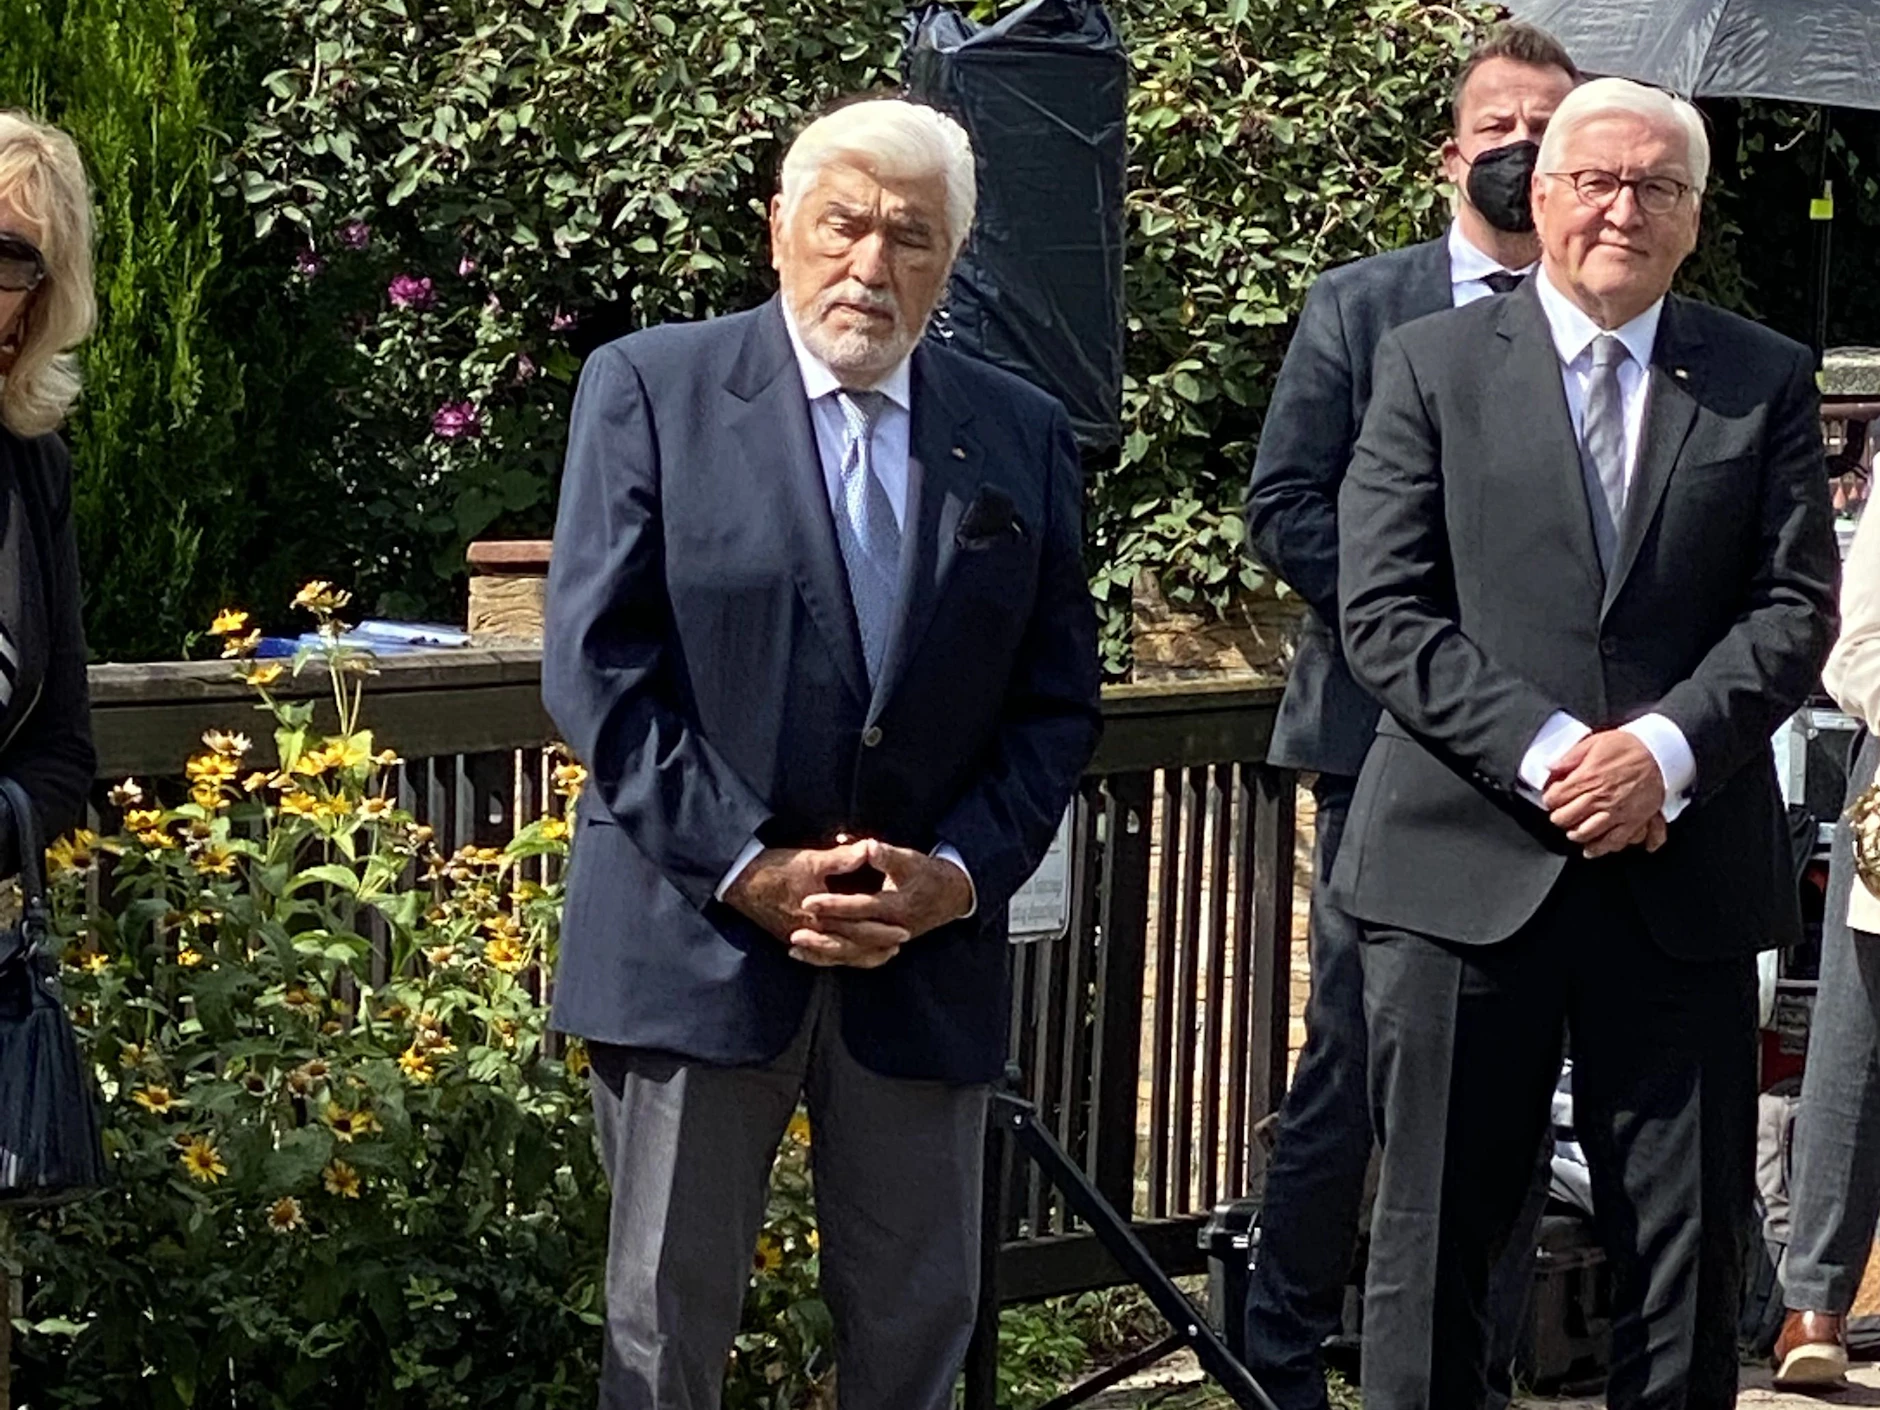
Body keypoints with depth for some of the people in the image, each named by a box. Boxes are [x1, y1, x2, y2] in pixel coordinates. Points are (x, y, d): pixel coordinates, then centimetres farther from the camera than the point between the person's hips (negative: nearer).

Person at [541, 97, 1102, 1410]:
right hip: (698, 934, -2)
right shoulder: (651, 389, -1)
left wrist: (961, 874, -9)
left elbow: (1058, 700, 7)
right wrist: (748, 869, -14)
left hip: (929, 948, 3)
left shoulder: (1024, 437, 8)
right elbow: (599, 665, -7)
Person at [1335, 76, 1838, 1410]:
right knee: (1436, 1239, 5)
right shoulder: (1432, 364, 5)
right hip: (1467, 860, -1)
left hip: (1684, 873, 1)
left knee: (1690, 1248, 5)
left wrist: (1664, 750, -14)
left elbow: (1796, 607, 2)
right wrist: (1544, 752, -14)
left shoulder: (1767, 381, 9)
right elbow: (1384, 611, -2)